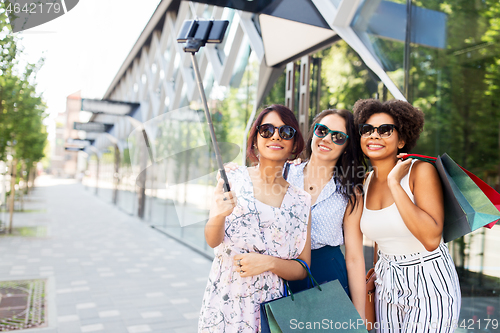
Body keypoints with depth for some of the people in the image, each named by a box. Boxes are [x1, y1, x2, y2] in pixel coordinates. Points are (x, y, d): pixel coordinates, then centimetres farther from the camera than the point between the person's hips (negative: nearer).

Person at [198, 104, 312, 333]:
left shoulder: (301, 201, 0)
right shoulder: (233, 180, -6)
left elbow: (302, 269, 2)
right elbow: (212, 240, -15)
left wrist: (269, 263, -17)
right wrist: (219, 216, -36)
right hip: (225, 305, -1)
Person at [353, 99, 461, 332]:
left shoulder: (421, 170, -16)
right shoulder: (365, 183, 1)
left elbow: (431, 239, -28)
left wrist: (395, 184, -27)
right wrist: (376, 275, 15)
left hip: (429, 284, -5)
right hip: (387, 284, 5)